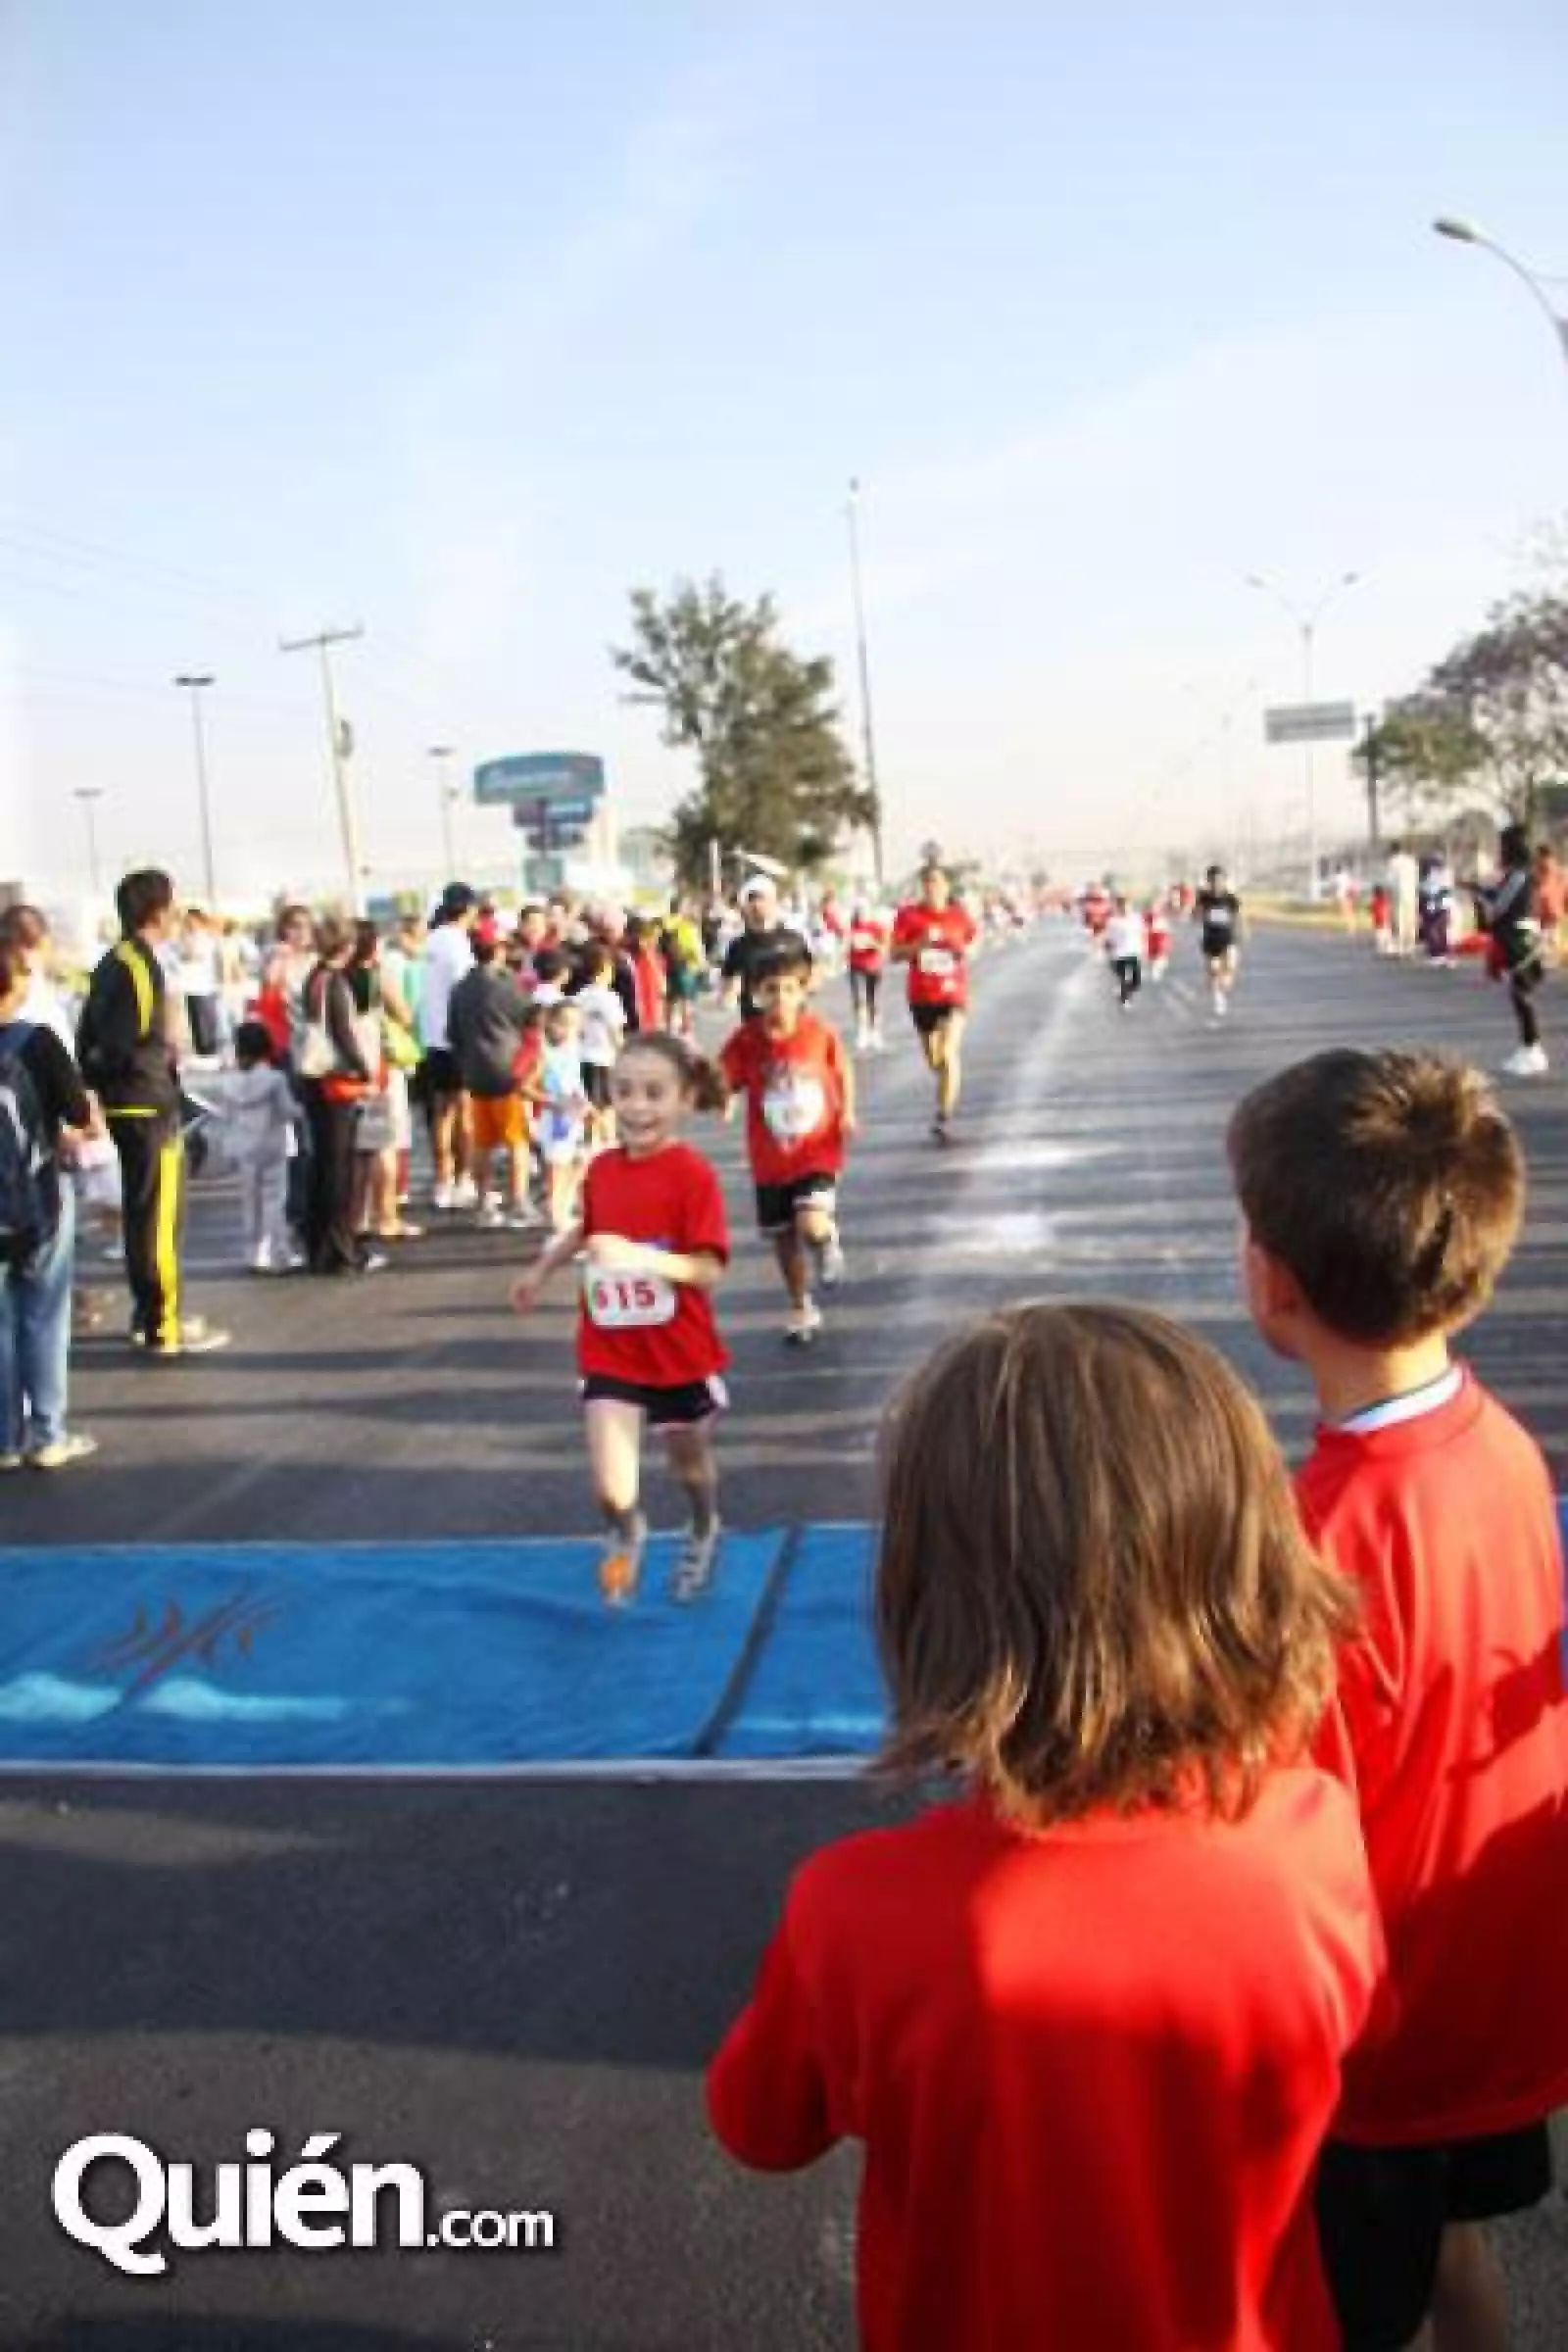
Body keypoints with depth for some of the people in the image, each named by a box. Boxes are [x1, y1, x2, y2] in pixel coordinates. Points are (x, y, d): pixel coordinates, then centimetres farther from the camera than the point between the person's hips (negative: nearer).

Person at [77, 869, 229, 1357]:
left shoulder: (112, 963, 12)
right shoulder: (141, 965, -17)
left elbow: (90, 1036, 16)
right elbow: (129, 1046, -23)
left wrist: (101, 1084, 18)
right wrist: (167, 1058, -8)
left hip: (124, 1104, 10)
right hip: (150, 1106, -10)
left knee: (143, 1209, 18)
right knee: (161, 1213, -4)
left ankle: (148, 1312, 28)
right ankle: (164, 1325, 1)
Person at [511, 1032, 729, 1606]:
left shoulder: (693, 1174, -20)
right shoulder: (601, 1169, -3)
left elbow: (710, 1270, -25)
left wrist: (641, 1257, -37)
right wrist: (541, 1269, 23)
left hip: (681, 1352, -2)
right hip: (610, 1352, 3)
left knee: (689, 1456, 22)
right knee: (611, 1487, -9)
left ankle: (703, 1534, 54)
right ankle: (625, 1532, 27)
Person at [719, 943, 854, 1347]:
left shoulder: (820, 1032, -10)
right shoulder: (745, 1039, -12)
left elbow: (844, 1070, 7)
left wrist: (848, 1112, -3)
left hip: (818, 1151, -2)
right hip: (771, 1158, 2)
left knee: (813, 1227, -22)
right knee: (783, 1236, 13)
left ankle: (829, 1245, 16)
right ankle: (801, 1310, 35)